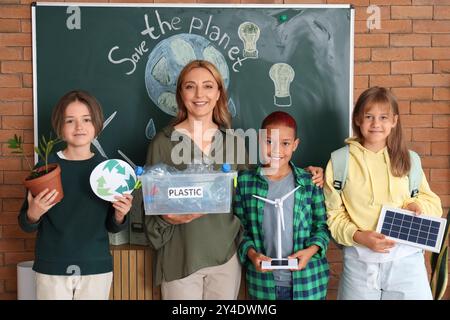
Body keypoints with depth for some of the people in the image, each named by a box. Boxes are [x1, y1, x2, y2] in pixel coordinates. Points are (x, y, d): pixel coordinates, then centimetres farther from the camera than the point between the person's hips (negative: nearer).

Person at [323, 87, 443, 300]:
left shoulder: (408, 159, 5)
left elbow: (433, 202, 12)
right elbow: (333, 213, -1)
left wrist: (417, 206, -9)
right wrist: (358, 236, -16)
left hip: (406, 260, 2)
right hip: (359, 261, -1)